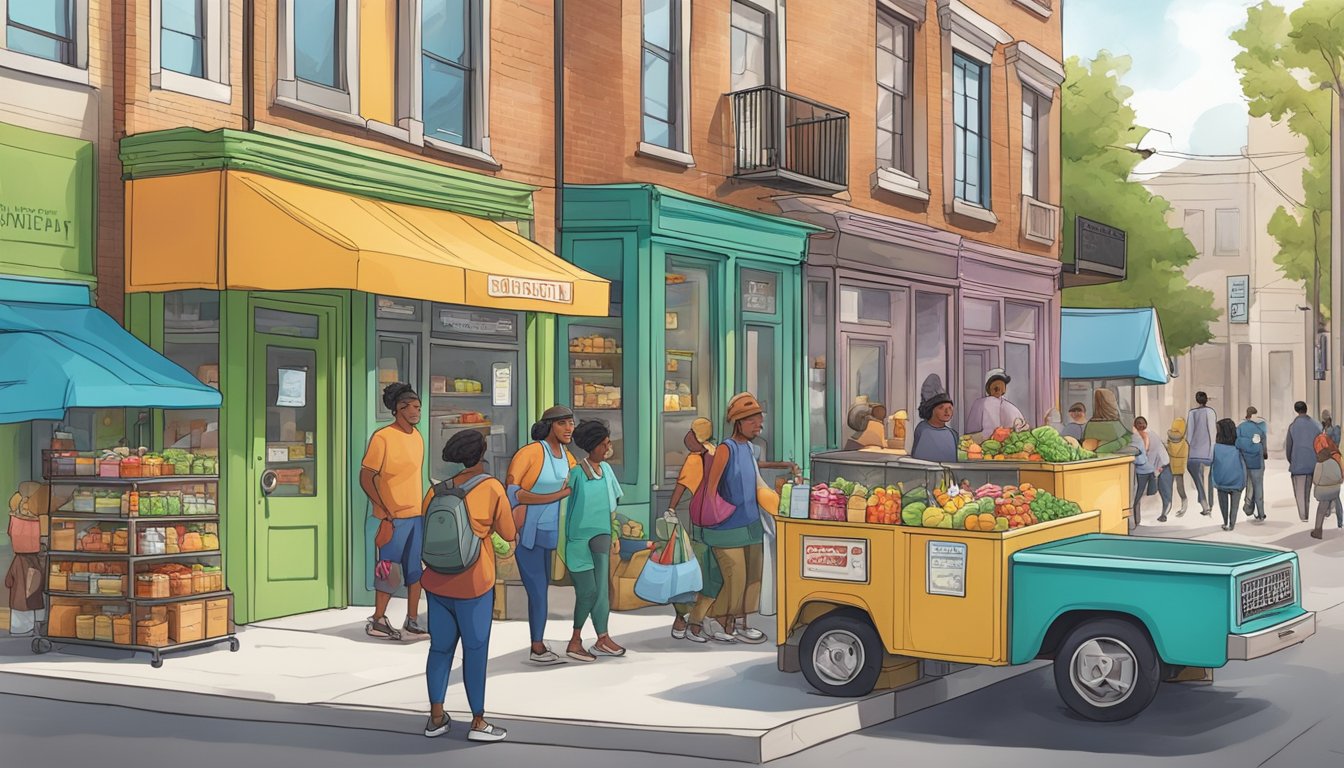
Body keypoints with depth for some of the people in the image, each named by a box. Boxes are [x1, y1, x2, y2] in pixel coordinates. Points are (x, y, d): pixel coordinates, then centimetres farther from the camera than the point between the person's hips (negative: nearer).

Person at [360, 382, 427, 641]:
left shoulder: (417, 437, 10)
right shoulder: (383, 437, -12)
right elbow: (366, 478, -13)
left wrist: (423, 507, 16)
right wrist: (385, 513, -15)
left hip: (417, 514, 7)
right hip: (394, 517, -7)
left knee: (416, 568, 10)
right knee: (389, 569, -1)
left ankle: (412, 619, 19)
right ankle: (378, 621, 10)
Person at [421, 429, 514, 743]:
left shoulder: (437, 490, 3)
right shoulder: (492, 488, -8)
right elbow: (509, 534, -2)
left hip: (437, 581, 4)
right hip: (472, 584, -4)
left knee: (440, 647, 14)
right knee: (475, 650, 5)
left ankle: (436, 717, 17)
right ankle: (478, 722, 11)